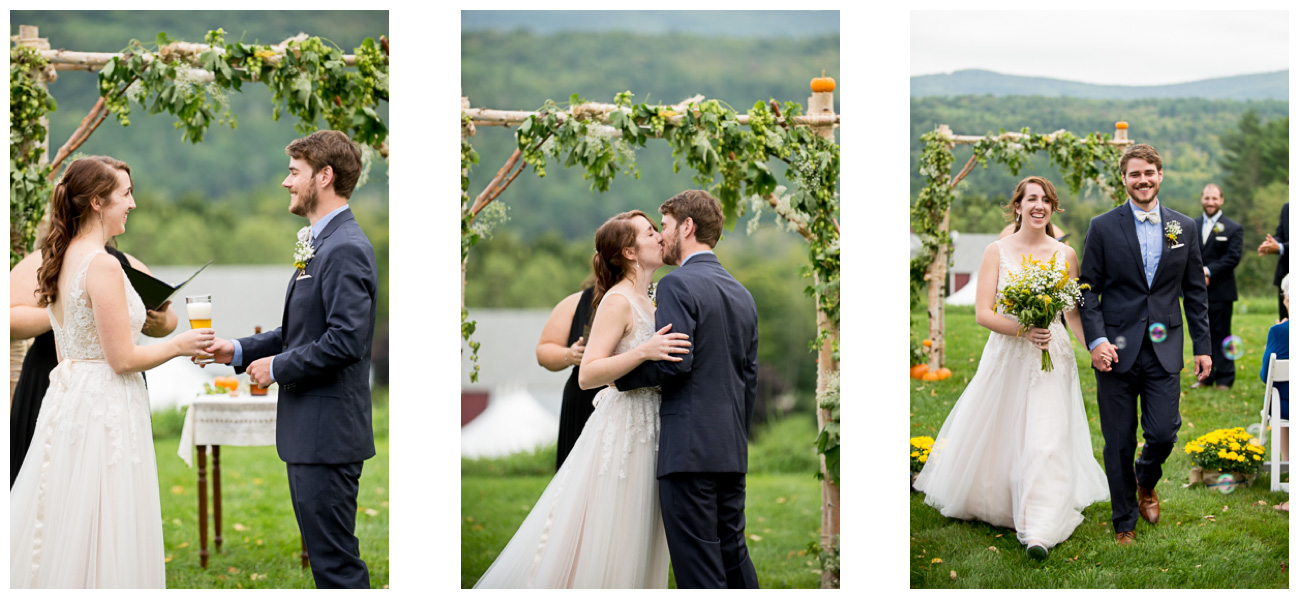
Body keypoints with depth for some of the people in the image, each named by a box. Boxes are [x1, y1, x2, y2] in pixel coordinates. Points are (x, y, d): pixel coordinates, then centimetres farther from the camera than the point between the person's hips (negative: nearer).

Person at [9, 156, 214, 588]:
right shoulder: (103, 265, -17)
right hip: (106, 408, -9)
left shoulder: (62, 258, 11)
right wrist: (178, 346, -3)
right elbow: (122, 359, -17)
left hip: (67, 401, 9)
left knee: (63, 532, 11)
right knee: (105, 538, -4)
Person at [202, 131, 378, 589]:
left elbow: (346, 340, -25)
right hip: (310, 430, 11)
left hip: (327, 432, -11)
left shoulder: (345, 249, -17)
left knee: (336, 560, -7)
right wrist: (240, 350, 10)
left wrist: (278, 367, -14)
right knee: (325, 554, 16)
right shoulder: (320, 243, 16)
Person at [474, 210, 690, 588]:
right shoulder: (617, 300, -12)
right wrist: (644, 352, -30)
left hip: (646, 431, 9)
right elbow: (587, 375, -21)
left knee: (632, 546, 10)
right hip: (623, 426, -9)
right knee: (602, 543, -5)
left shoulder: (646, 300, 14)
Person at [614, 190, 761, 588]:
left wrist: (618, 375, -5)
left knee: (697, 562, -6)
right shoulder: (742, 294, 16)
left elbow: (675, 361, -19)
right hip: (732, 452, 8)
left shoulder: (677, 285, -9)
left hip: (689, 449, -8)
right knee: (733, 551, 16)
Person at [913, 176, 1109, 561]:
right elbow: (983, 313, -7)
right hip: (1006, 357, 0)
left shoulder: (1065, 255, 3)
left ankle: (1039, 530, -13)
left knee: (1045, 439, -11)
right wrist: (1023, 330, -22)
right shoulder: (997, 252, -1)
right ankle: (976, 494, 38)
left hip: (1051, 360, 0)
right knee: (989, 437, 11)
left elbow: (1075, 314, 6)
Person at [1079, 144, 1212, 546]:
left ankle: (1146, 482, 29)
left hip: (1164, 350, 2)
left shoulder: (1184, 227, 8)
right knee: (1119, 443, 2)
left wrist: (1202, 345, 7)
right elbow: (1088, 289, 1)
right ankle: (1125, 523, 17)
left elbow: (1195, 291, 12)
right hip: (1117, 349, -1)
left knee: (1163, 434, -5)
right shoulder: (1103, 227, 1)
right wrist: (1096, 340, -11)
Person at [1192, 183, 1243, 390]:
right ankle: (1205, 377, 15)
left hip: (1221, 291, -4)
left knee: (1221, 334, -2)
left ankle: (1224, 379, 4)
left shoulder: (1233, 228, 1)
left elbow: (1233, 257, -8)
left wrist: (1208, 271, -17)